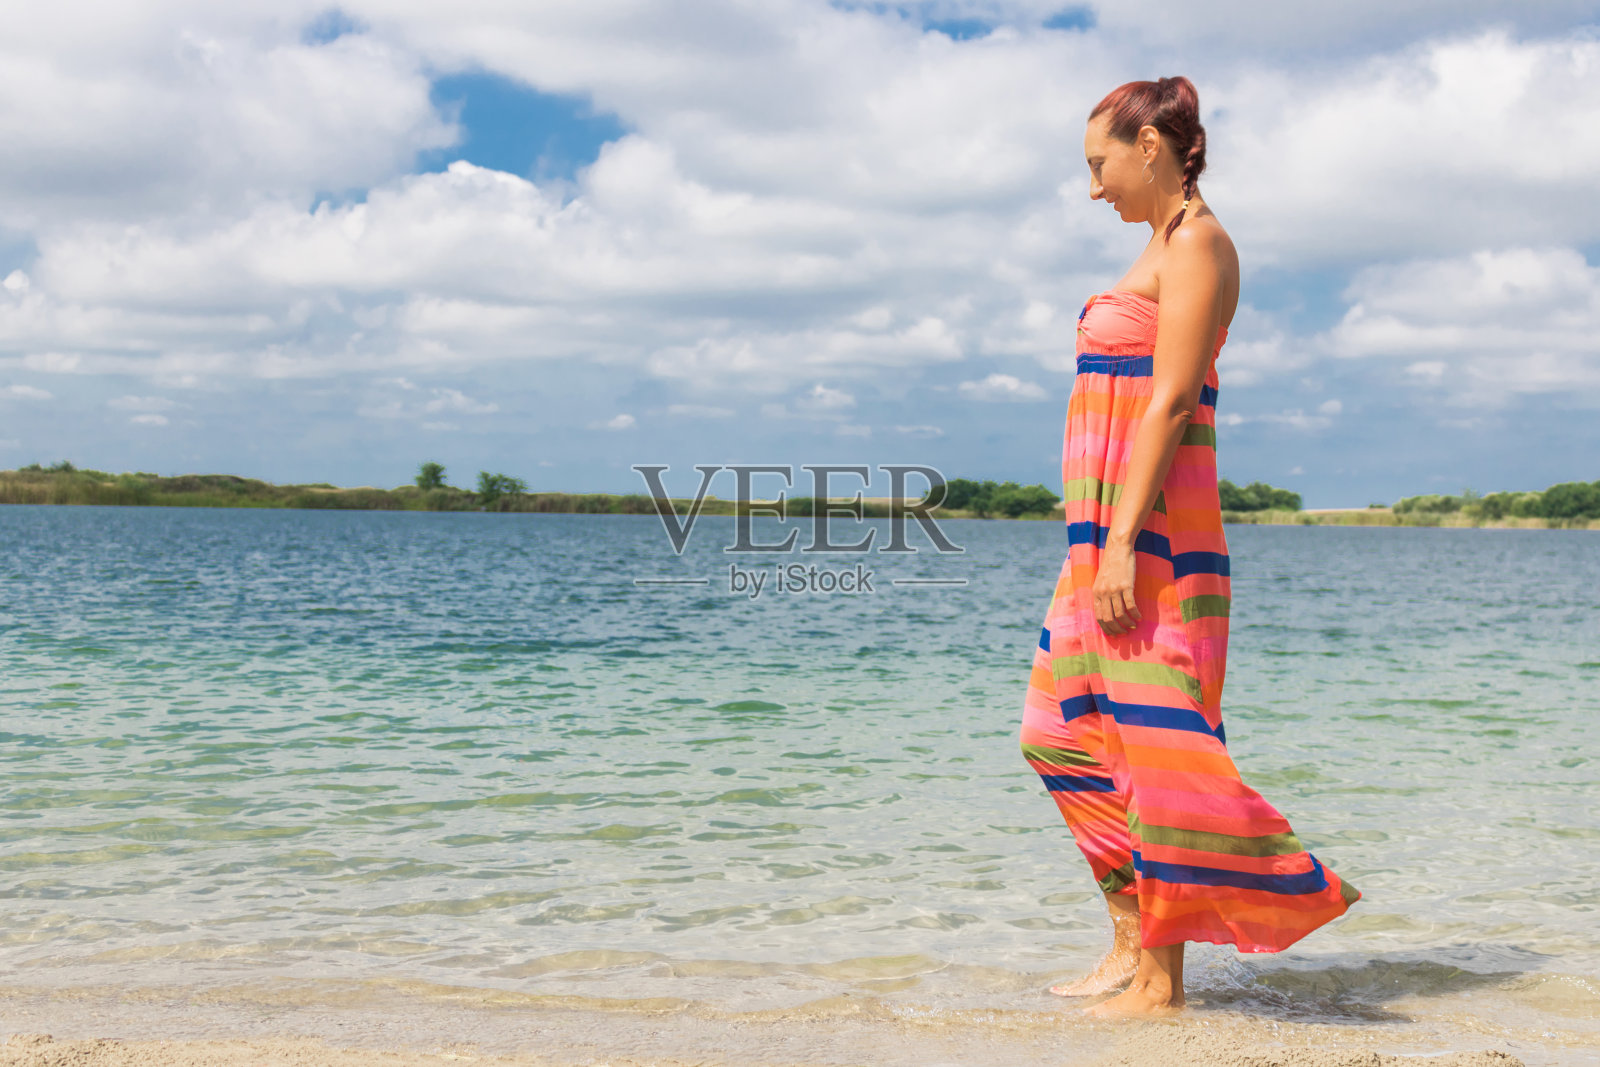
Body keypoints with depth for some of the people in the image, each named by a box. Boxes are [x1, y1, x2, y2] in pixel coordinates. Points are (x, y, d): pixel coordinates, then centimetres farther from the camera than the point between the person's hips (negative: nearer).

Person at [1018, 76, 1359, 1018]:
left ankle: (1161, 982, 0)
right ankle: (1131, 948, 17)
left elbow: (1171, 404, -18)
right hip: (1112, 525, 10)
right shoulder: (1165, 246, 21)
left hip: (1153, 527, -10)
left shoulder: (1197, 243, -8)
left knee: (1155, 737, -7)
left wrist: (1121, 542, -23)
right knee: (1070, 731, 10)